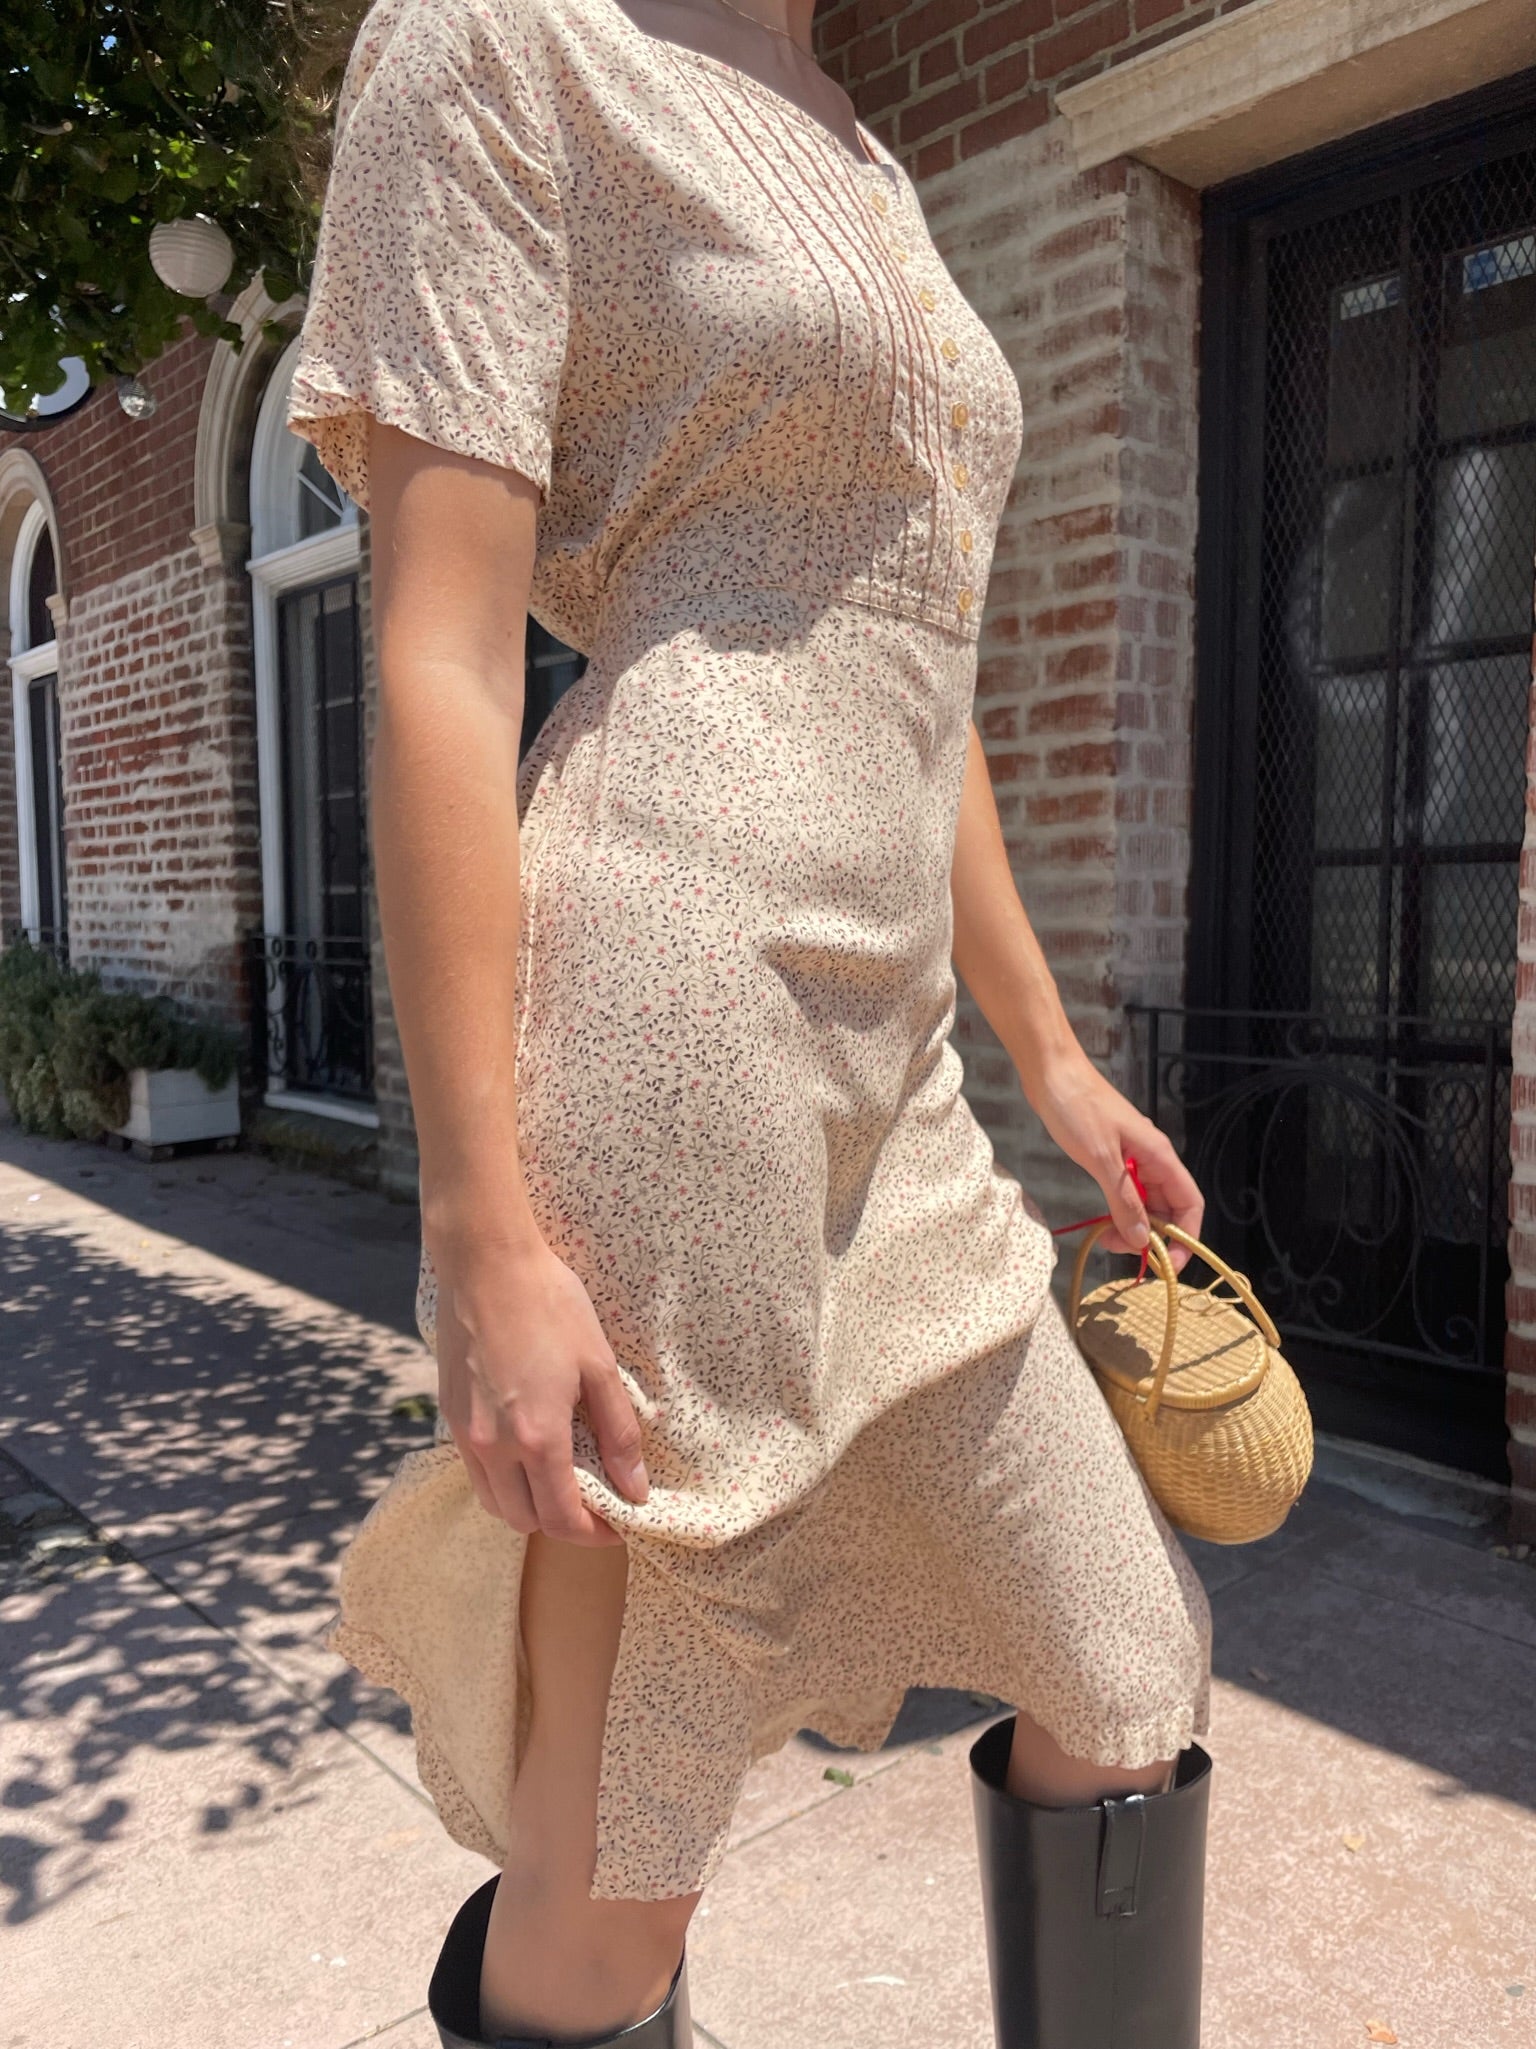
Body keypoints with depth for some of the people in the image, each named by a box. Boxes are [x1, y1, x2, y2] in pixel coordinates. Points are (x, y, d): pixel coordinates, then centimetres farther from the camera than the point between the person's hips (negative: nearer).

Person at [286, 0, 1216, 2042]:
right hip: (659, 1045, -8)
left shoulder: (860, 177, 25)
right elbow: (438, 671, -11)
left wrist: (1051, 1053, 21)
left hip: (888, 1096, 9)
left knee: (1137, 1670, 19)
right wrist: (482, 1232, -16)